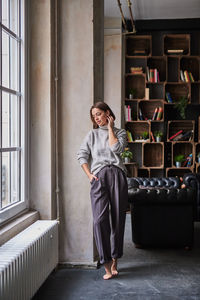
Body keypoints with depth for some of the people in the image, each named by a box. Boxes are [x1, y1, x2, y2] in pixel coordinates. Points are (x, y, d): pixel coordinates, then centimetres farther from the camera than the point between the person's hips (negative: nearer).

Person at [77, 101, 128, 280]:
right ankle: (107, 265, -9)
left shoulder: (120, 132, 16)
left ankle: (114, 260, 15)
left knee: (118, 218, 1)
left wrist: (110, 127, 4)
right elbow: (82, 155, 9)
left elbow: (116, 148, -5)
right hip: (99, 177, 0)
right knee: (100, 218, -13)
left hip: (117, 175, 0)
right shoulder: (92, 135, 19)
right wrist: (89, 174, -3)